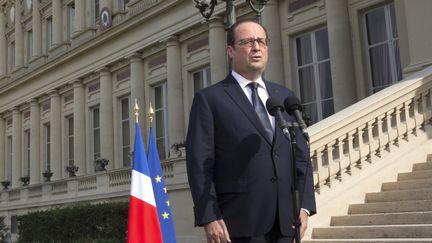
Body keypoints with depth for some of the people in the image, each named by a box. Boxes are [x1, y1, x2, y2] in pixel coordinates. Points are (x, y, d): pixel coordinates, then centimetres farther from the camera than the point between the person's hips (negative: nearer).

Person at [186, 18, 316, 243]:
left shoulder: (285, 97, 15)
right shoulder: (209, 99, 1)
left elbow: (301, 156, 14)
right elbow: (200, 163, -5)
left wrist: (304, 206, 3)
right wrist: (209, 217, -13)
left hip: (285, 223, 5)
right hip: (239, 225, -4)